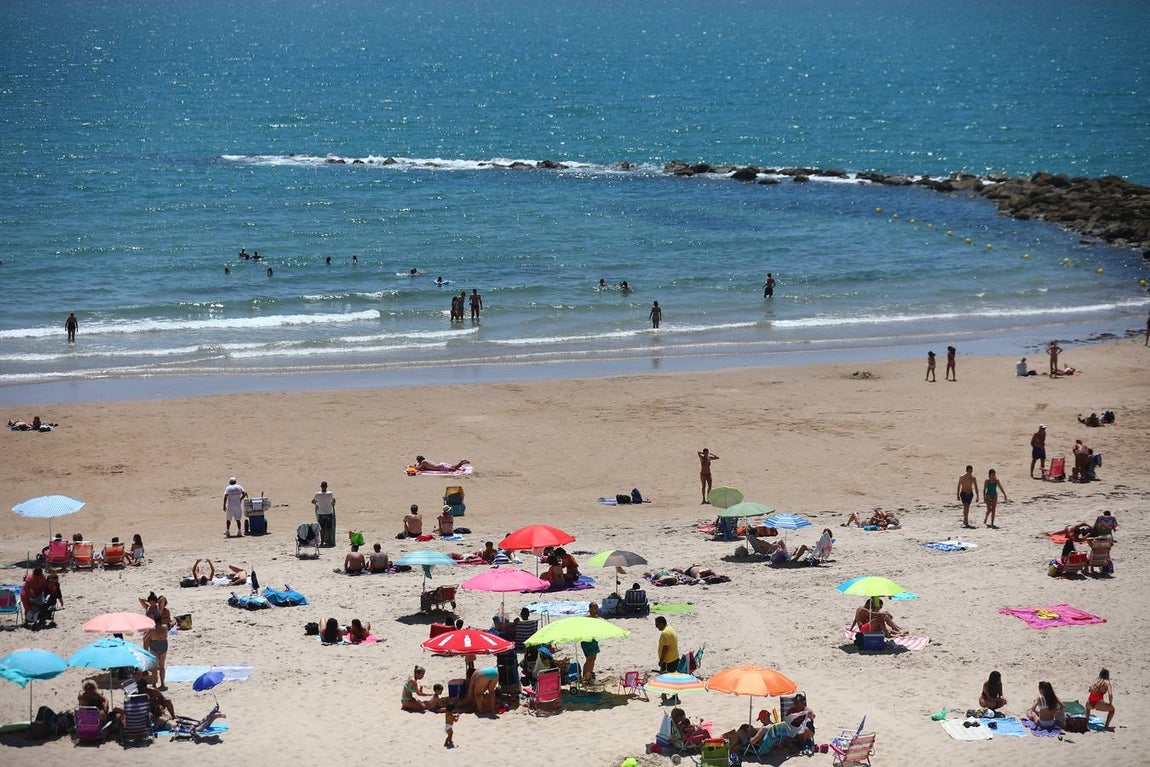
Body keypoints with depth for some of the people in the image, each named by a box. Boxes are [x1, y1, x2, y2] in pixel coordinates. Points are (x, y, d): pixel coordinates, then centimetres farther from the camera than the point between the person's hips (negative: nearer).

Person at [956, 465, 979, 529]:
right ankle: (966, 523, -20)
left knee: (967, 508, 6)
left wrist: (977, 496, 3)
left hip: (970, 494, 3)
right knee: (965, 507, -15)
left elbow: (976, 487, 8)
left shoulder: (973, 478, 5)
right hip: (963, 493, -3)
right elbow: (959, 486, 1)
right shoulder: (962, 477, -4)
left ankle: (965, 521, 17)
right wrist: (958, 495, -1)